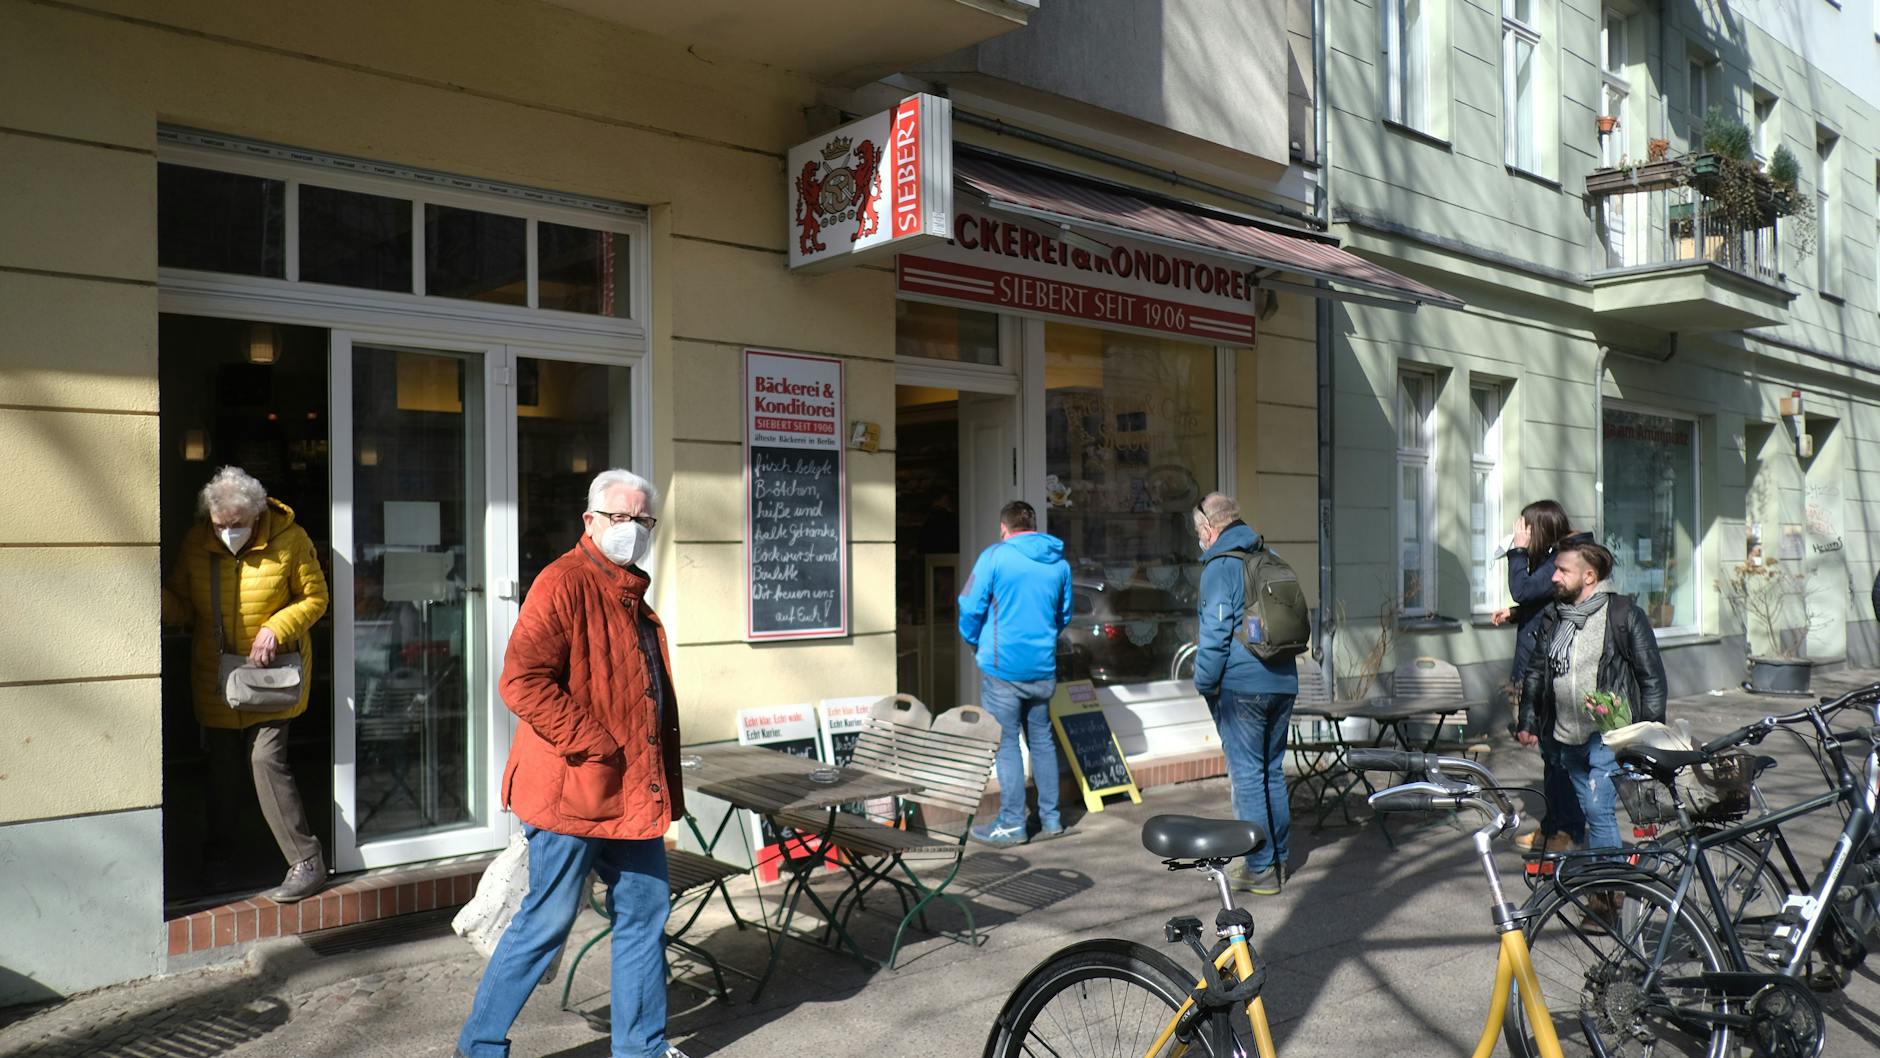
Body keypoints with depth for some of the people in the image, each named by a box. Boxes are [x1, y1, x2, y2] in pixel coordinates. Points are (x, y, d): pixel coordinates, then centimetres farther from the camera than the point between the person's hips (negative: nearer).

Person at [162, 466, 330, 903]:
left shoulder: (290, 540, -13)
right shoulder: (196, 543, -4)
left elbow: (314, 599, -6)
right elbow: (180, 602, 4)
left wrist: (276, 628, -20)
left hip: (271, 672, -4)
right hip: (215, 674, 4)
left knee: (266, 759, -13)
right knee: (221, 764, 15)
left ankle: (306, 862, -7)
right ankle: (216, 850, 37)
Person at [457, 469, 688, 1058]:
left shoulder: (632, 596, 15)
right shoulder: (564, 583, -13)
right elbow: (523, 682, -23)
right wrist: (595, 747, -20)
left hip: (633, 794, 9)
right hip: (573, 790, -9)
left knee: (644, 916, 14)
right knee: (547, 923, 2)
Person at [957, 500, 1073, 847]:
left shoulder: (995, 556, -8)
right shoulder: (1059, 563, 8)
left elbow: (971, 609, -10)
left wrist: (975, 643, 7)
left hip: (1003, 667, -5)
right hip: (1043, 668, 5)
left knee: (1005, 744, 2)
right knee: (1042, 741, 15)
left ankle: (1012, 824, 6)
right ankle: (1050, 819, 20)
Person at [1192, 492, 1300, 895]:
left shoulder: (1220, 566, -9)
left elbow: (1215, 631, -14)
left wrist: (1205, 683, -4)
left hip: (1241, 685, -7)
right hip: (1284, 683, 7)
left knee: (1247, 775, -2)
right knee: (1272, 771, 15)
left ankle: (1259, 868, 0)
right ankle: (1277, 859, 22)